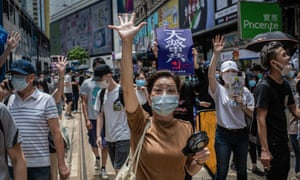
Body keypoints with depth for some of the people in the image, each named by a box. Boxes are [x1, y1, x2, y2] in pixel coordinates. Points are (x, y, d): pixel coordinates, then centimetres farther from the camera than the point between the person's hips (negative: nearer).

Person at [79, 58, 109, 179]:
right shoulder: (87, 83, -1)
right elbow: (84, 102, -1)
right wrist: (86, 119, -8)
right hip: (92, 119, 1)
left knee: (105, 144, 3)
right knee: (93, 143, 16)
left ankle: (103, 169, 15)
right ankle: (97, 158, 46)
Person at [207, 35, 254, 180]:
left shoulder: (244, 91, 3)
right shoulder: (218, 90, -7)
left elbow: (252, 113, 3)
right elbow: (210, 75, -27)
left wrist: (242, 104, -17)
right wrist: (216, 54, -36)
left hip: (241, 134, 3)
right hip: (223, 134, -3)